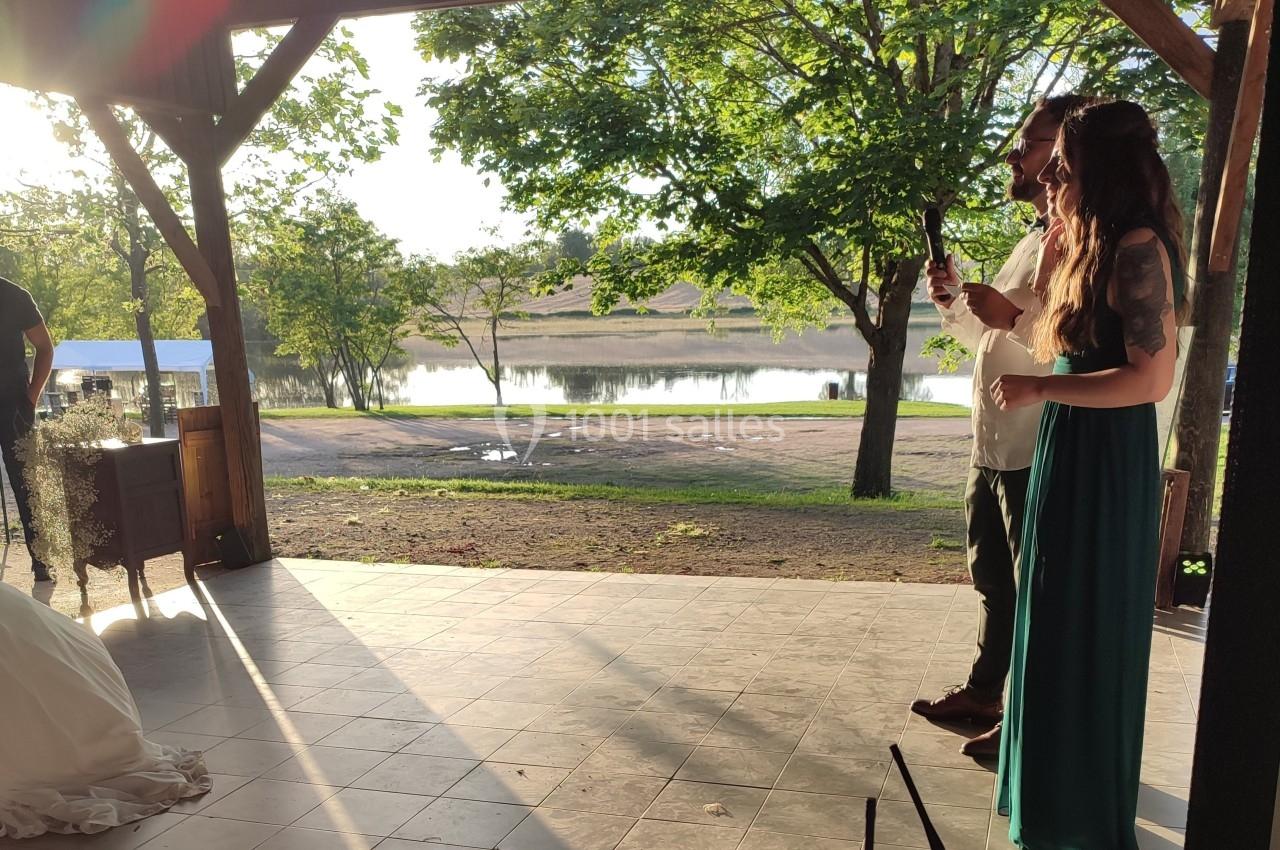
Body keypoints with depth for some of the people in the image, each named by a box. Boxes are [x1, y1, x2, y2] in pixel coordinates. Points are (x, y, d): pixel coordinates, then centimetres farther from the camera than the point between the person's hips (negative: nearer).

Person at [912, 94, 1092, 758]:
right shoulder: (1032, 242, 17)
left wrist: (1014, 317, -25)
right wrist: (953, 299, 7)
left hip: (1036, 454, -10)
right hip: (990, 449, 10)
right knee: (993, 580, 20)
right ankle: (983, 691, 36)